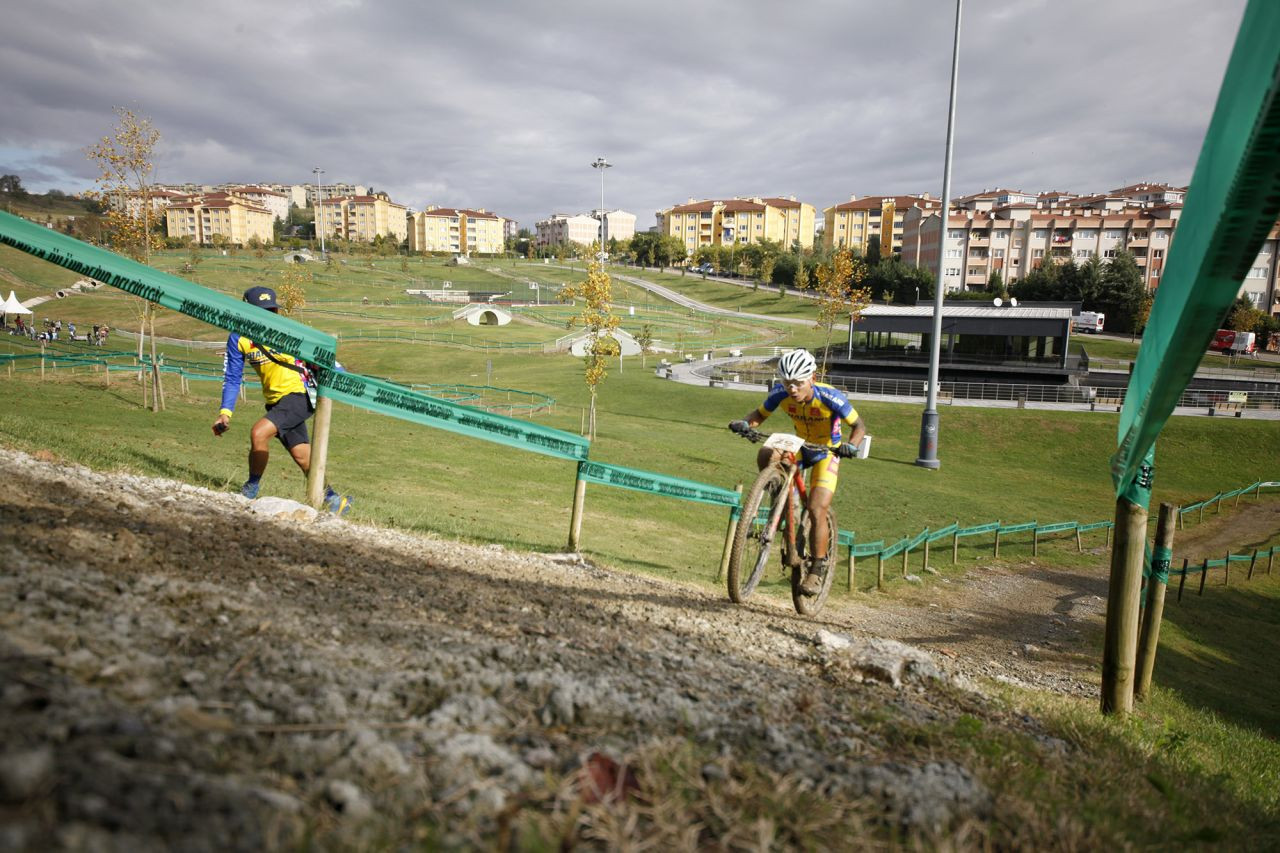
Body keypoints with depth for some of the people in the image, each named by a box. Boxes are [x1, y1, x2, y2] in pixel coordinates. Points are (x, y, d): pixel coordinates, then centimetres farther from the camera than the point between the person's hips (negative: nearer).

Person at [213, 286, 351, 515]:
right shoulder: (238, 339, -4)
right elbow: (232, 378, 2)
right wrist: (225, 413, -6)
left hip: (299, 395, -5)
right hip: (275, 401, 5)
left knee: (258, 433, -23)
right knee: (303, 457, 10)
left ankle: (250, 491, -4)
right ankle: (334, 501, 28)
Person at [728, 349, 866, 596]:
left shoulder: (829, 397, -29)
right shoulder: (780, 394, -20)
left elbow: (859, 426, -20)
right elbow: (759, 414, -6)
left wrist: (849, 445, -42)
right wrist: (745, 423, -29)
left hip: (826, 454, -4)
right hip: (800, 447, 4)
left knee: (816, 510, -16)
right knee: (766, 456, -29)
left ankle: (818, 568, 1)